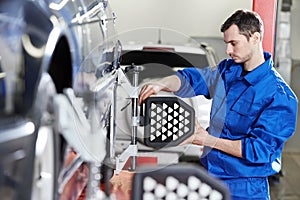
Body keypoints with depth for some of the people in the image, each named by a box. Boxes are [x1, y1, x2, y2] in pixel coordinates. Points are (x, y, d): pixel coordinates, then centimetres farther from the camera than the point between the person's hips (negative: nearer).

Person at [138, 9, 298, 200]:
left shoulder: (280, 96, -18)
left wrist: (207, 140, -19)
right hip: (210, 175, 6)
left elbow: (258, 149, -20)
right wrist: (160, 84, -19)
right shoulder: (228, 70, 4)